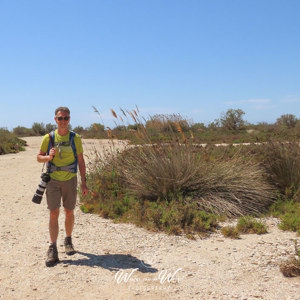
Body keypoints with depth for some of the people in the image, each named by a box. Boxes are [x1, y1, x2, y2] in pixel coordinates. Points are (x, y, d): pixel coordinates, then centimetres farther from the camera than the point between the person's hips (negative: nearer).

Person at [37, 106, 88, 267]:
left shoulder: (75, 138, 0)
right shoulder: (48, 138, 0)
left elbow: (81, 161, 3)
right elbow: (39, 157, 7)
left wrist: (84, 182, -1)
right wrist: (49, 156, -17)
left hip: (70, 180, 1)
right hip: (53, 180, 0)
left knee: (69, 212, 11)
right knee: (54, 213, -4)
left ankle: (68, 241, 31)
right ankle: (52, 249, 0)